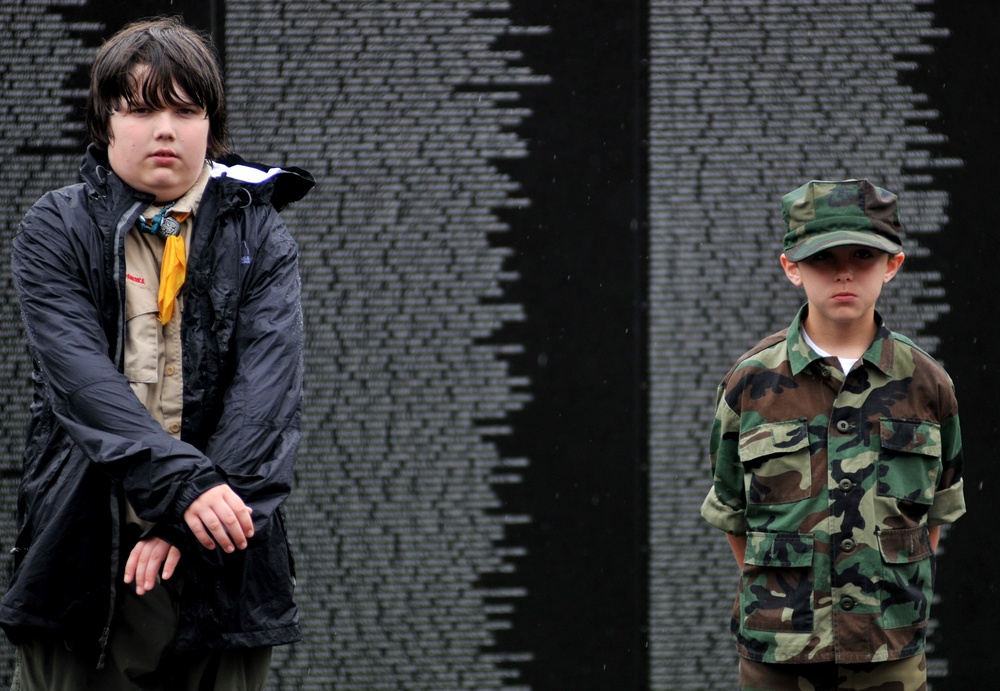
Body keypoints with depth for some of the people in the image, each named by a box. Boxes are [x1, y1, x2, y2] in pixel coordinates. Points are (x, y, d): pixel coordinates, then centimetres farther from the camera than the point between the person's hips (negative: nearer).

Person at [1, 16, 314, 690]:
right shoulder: (54, 232, 5)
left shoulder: (259, 237, 8)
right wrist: (180, 484, -24)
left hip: (221, 560, 1)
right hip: (84, 553, -1)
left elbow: (269, 383, -5)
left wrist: (203, 511, -20)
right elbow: (82, 378, -9)